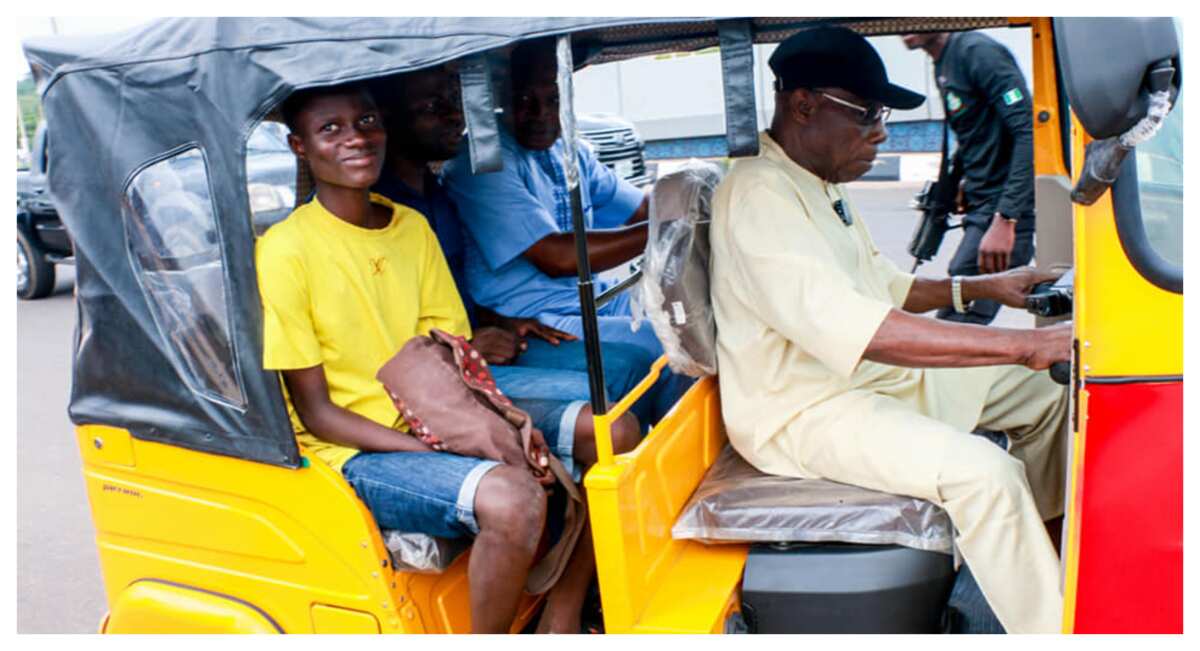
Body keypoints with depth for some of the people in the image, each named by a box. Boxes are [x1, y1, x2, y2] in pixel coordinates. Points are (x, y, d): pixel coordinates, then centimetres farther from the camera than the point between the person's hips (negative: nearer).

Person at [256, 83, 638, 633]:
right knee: (513, 498, -34)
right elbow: (316, 413, -12)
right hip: (357, 451, -7)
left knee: (616, 433, -3)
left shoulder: (413, 226, 7)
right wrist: (432, 448, -22)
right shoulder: (284, 251, -12)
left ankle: (560, 620, 8)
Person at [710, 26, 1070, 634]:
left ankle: (1031, 550, 28)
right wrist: (1028, 344, -36)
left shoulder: (820, 185, 11)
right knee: (983, 471, -28)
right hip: (802, 413, -10)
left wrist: (984, 286, 8)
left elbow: (883, 287, 21)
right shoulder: (757, 196, -23)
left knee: (1045, 394, 12)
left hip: (875, 376, 11)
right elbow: (856, 328, -36)